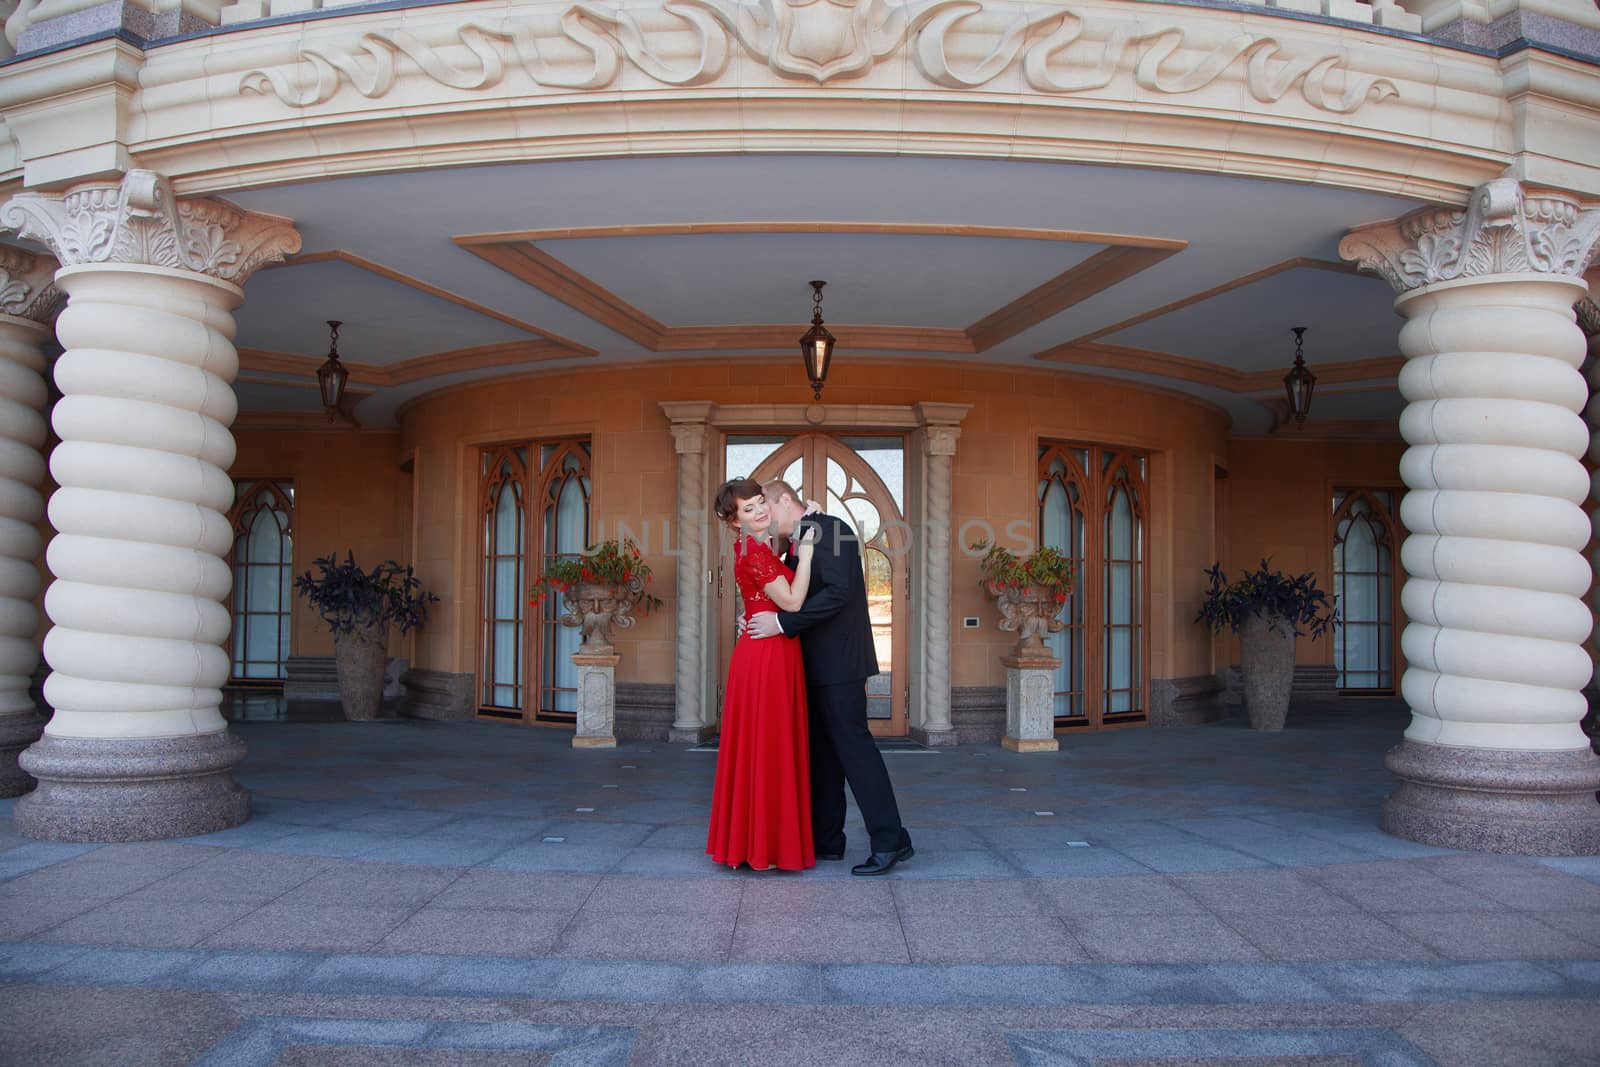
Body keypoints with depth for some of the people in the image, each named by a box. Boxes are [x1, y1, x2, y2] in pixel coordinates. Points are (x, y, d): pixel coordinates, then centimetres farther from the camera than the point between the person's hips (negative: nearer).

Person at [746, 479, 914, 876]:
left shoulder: (831, 530, -13)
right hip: (819, 665, 10)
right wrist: (764, 618, 4)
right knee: (822, 750, 11)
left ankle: (891, 840, -5)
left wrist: (781, 622, -24)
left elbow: (837, 593, -24)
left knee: (853, 743, -9)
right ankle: (826, 838, 18)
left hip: (838, 662, -10)